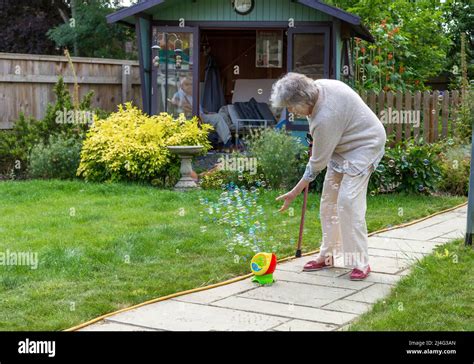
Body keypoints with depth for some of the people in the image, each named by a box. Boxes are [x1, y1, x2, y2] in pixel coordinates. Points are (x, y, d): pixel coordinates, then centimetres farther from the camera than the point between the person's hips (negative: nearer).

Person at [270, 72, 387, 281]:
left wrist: (294, 193, -17)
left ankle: (360, 263, -11)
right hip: (342, 146, 10)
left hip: (363, 146, -10)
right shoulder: (318, 86, -11)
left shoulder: (325, 118, -35)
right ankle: (327, 256, 17)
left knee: (348, 201, -19)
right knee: (329, 200, 8)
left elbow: (318, 163, -25)